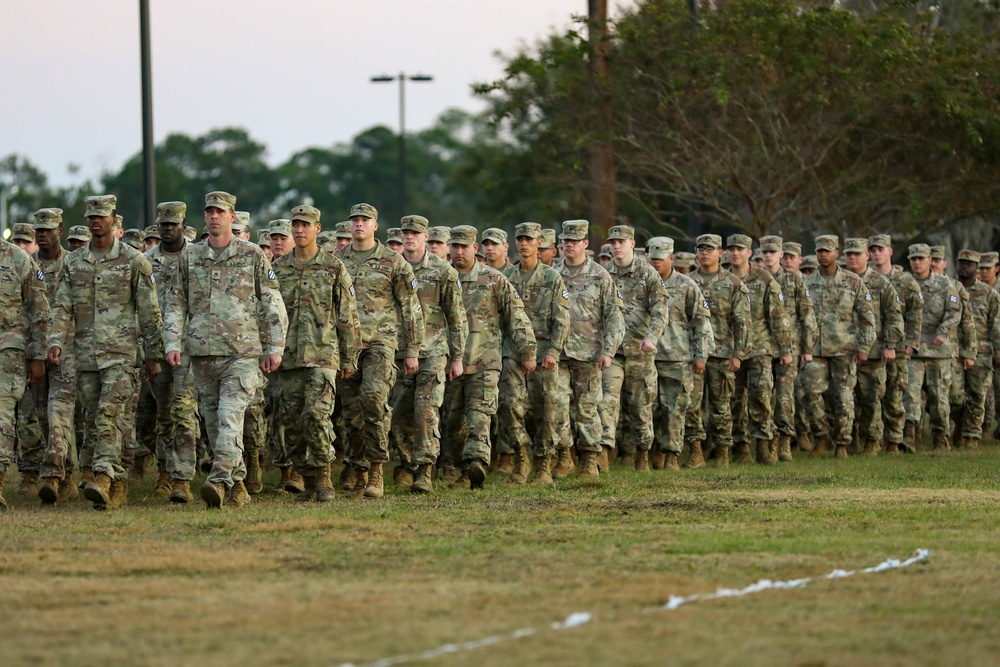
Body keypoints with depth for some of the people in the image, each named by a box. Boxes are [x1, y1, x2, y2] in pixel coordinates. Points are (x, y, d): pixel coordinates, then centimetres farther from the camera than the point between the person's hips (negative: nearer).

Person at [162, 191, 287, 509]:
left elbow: (272, 304, 4)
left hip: (242, 352, -4)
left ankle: (219, 480, -27)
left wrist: (274, 348, -1)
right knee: (213, 422, 6)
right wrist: (172, 343, 1)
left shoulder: (252, 255, 3)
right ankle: (236, 485, 15)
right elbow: (176, 304, 13)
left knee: (230, 416, -18)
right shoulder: (189, 257, 11)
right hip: (202, 352, 4)